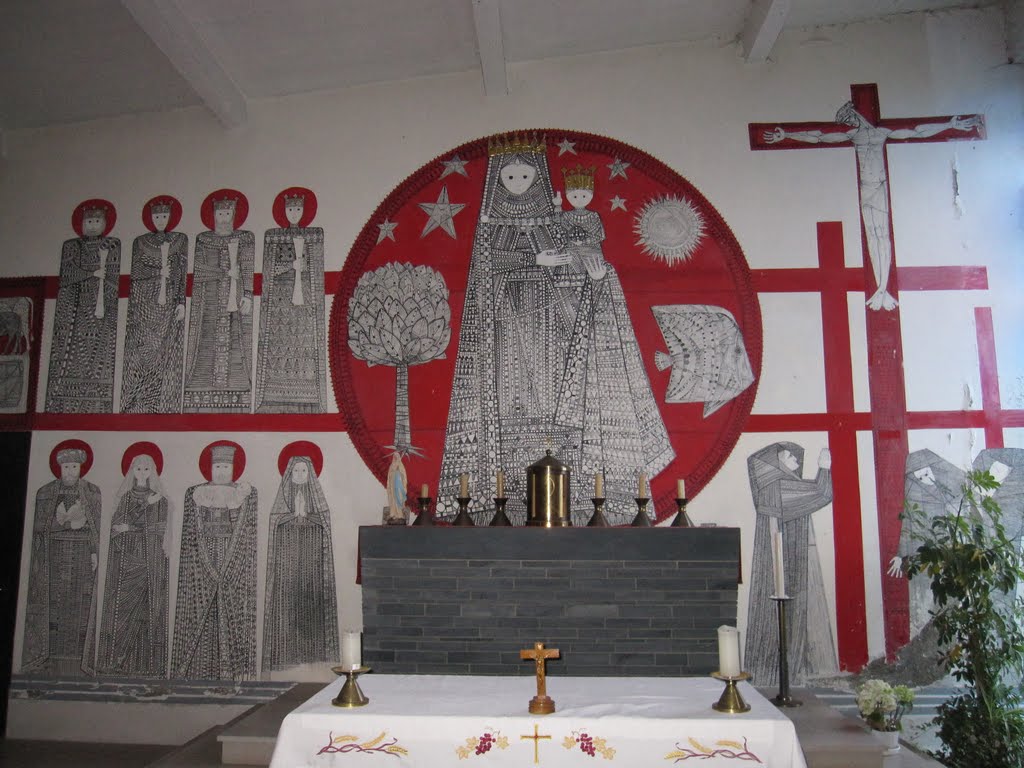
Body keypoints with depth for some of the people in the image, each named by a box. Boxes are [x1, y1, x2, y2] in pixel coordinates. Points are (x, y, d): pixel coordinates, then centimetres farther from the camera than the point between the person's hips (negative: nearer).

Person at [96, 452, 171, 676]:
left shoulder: (159, 499, 7)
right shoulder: (126, 497, 12)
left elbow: (159, 530, 1)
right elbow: (116, 525, -1)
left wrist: (131, 528, -7)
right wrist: (145, 504, -10)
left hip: (150, 559, -1)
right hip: (127, 558, 2)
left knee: (148, 605, -5)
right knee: (123, 606, -4)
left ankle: (146, 661, -3)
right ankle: (119, 659, 1)